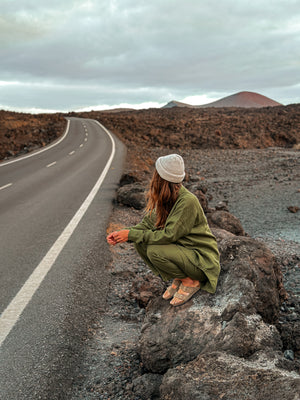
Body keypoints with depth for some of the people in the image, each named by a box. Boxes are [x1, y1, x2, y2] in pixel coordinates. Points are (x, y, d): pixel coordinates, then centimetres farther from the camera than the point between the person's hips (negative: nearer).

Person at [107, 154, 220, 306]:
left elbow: (168, 236, -29)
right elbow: (148, 223, 3)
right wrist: (123, 233, -13)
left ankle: (191, 282, -4)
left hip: (200, 258, -8)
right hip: (179, 247, 8)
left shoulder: (188, 202, -28)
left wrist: (132, 234, -25)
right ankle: (178, 279, 7)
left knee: (154, 251, -29)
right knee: (140, 242, -8)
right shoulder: (163, 197, -3)